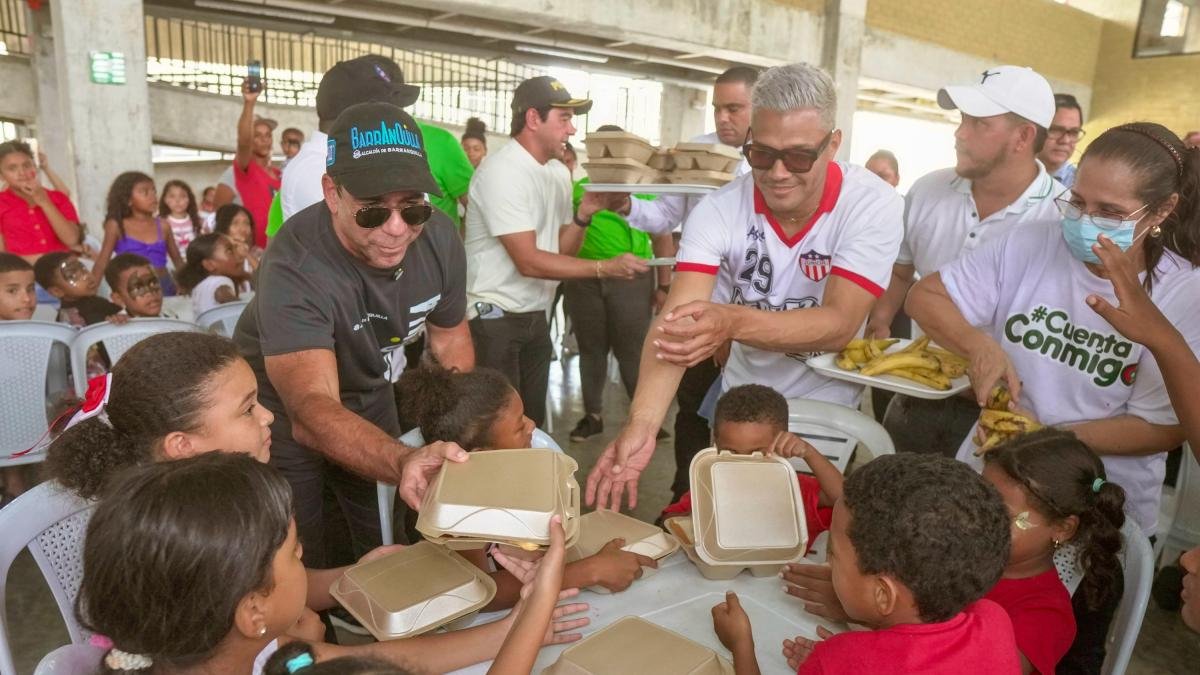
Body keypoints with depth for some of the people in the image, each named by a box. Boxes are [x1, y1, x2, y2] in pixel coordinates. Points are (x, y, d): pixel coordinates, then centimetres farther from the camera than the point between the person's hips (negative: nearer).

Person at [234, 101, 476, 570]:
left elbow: (450, 337, -2)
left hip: (368, 396, 5)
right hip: (285, 410, -4)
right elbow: (312, 410, -48)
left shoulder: (439, 238, -19)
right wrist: (403, 462, -68)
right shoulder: (295, 269, -36)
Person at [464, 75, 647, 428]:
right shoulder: (502, 171, -17)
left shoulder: (559, 173, 9)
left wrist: (583, 215, -4)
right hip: (493, 317, -8)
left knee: (533, 420, 12)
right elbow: (529, 262, -22)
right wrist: (604, 268, -25)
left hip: (535, 316, 8)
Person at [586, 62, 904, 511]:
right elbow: (675, 322, -30)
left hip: (829, 413, -1)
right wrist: (642, 424, -46)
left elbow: (840, 325, -30)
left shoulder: (873, 205, -20)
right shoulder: (717, 211, -18)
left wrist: (734, 322, -48)